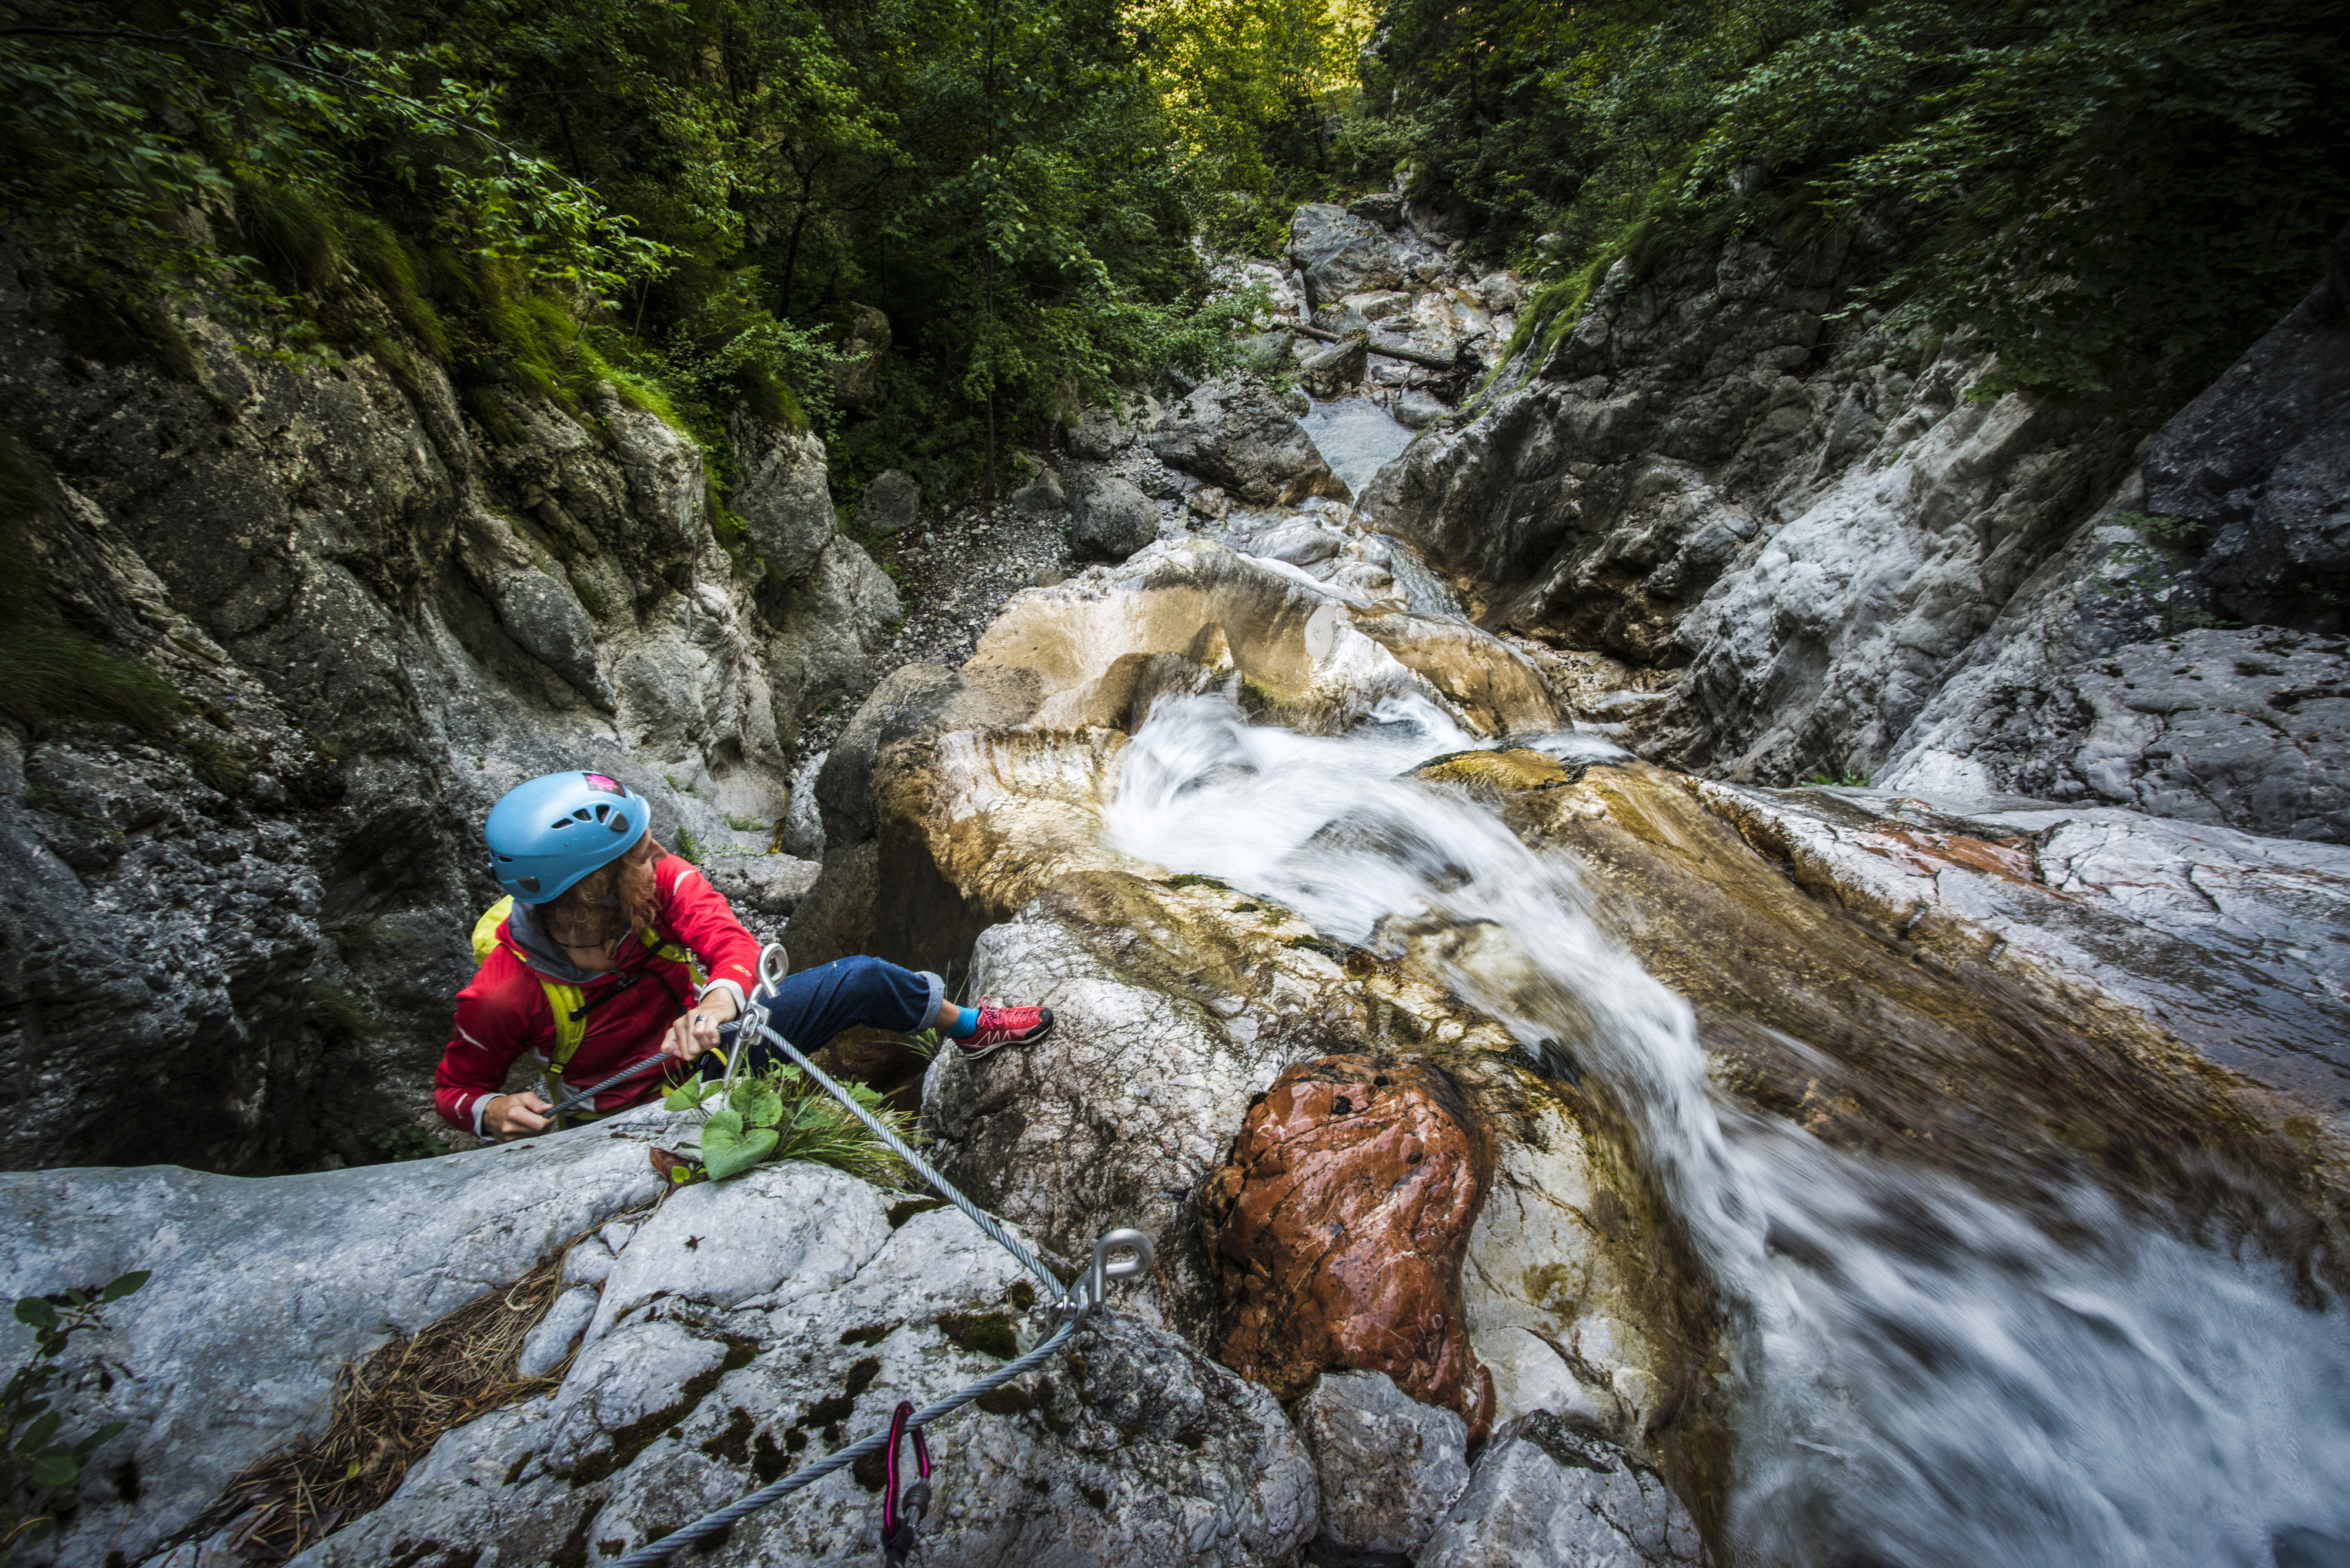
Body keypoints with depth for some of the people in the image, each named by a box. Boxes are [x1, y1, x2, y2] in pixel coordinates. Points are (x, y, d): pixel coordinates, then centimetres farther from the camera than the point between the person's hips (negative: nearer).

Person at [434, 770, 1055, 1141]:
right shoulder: (504, 993, -28)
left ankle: (968, 1026, 20)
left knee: (864, 979, -8)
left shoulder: (664, 882, -22)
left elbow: (732, 943, -31)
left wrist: (719, 1000, -52)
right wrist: (492, 1113, -34)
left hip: (707, 1034, 3)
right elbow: (455, 1086, -12)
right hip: (657, 1108, -2)